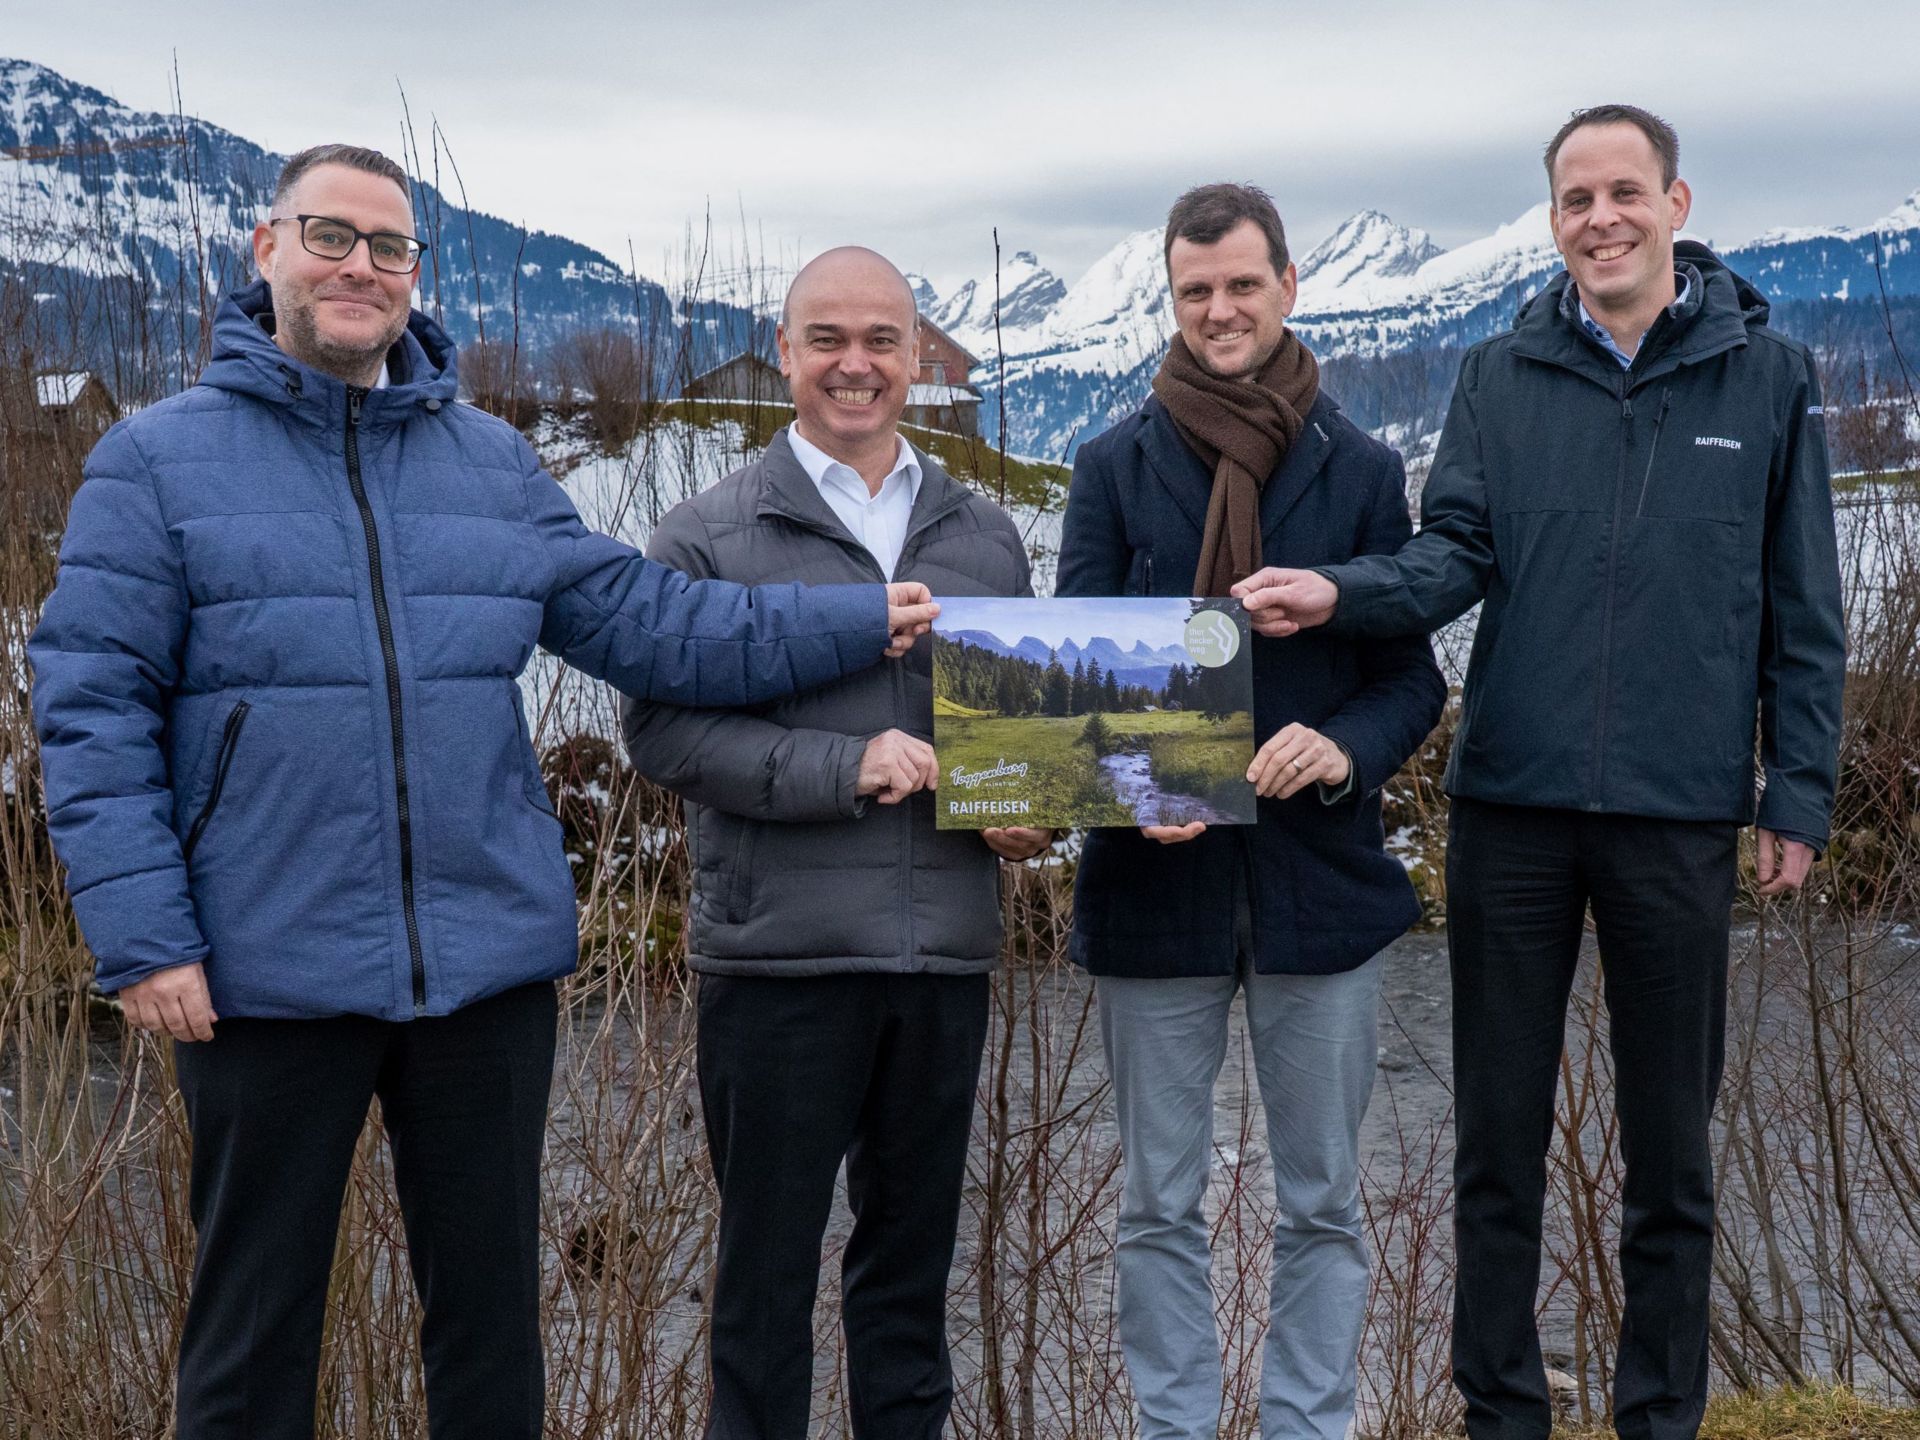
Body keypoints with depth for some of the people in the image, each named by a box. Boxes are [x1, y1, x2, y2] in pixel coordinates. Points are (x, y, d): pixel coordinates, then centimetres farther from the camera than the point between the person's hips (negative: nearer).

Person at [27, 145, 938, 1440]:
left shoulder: (492, 460, 10)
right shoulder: (159, 458, 0)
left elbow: (649, 622, 7)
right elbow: (94, 710, -5)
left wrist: (863, 623, -1)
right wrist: (143, 937, -12)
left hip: (490, 963, 3)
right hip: (270, 975, -3)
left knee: (492, 1304, 15)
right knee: (255, 1328, 11)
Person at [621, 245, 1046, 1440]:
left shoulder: (984, 536, 13)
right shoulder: (708, 536, 0)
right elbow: (660, 725, -7)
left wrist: (1030, 815, -1)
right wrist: (843, 767, -17)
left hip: (947, 950, 4)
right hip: (779, 953, -3)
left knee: (915, 1249, 15)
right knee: (768, 1258, 6)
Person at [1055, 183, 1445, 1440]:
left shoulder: (1361, 471, 4)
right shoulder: (1115, 468, 4)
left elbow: (1415, 677, 3)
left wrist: (1347, 748, -18)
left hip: (1319, 876, 0)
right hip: (1155, 879, 0)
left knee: (1323, 1205, 9)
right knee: (1161, 1208, 10)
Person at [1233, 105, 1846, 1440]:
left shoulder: (1769, 377, 2)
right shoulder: (1500, 377, 5)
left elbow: (1803, 613, 3)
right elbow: (1454, 555, -3)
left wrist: (1798, 793, 0)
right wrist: (1337, 591, -22)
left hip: (1680, 816, -1)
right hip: (1513, 806, 1)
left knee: (1671, 1148, 11)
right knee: (1499, 1140, 10)